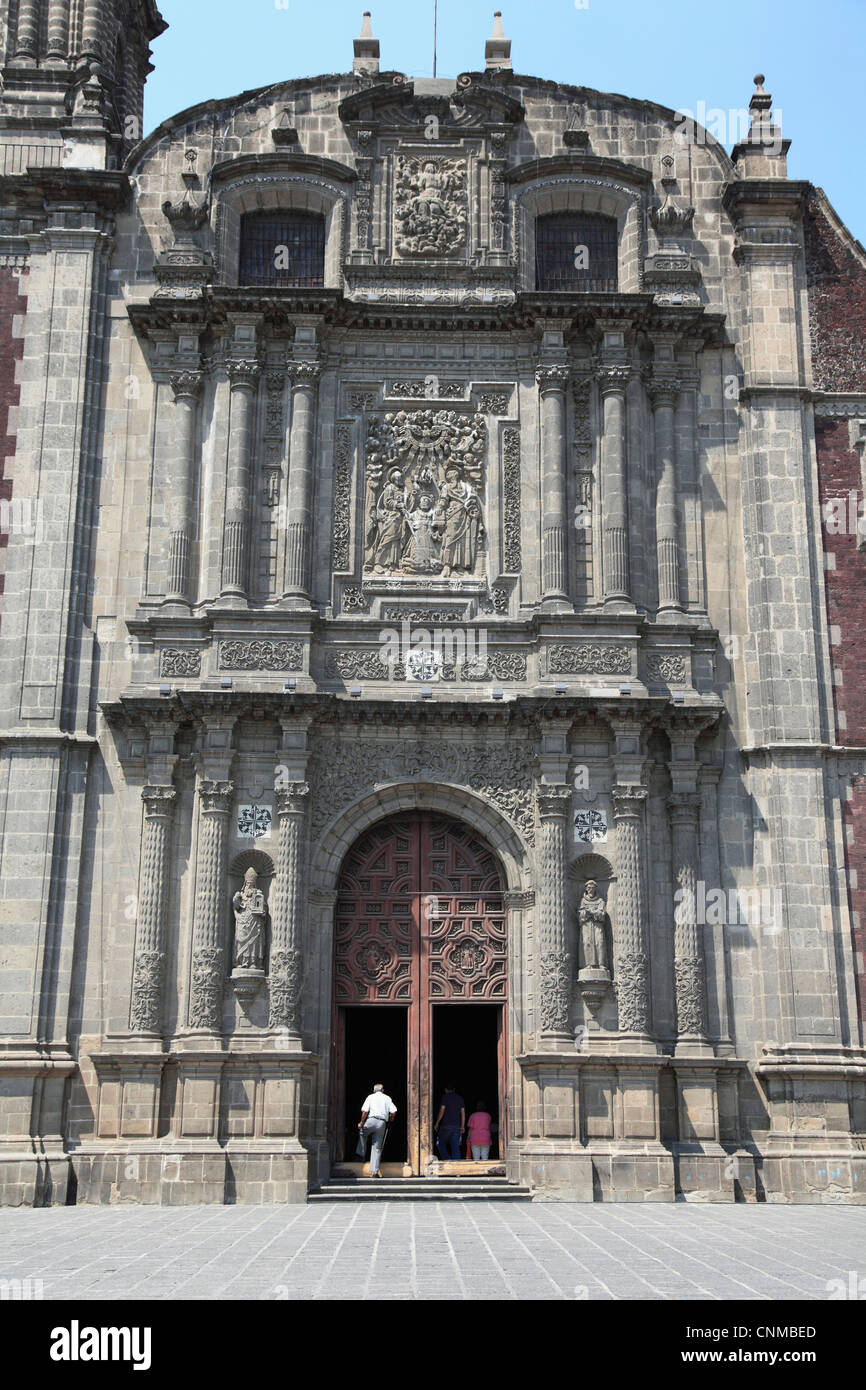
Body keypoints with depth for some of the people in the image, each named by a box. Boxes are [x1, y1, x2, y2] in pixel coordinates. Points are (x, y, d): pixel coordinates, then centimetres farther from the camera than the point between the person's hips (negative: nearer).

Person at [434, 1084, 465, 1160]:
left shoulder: (445, 1097, -1)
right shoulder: (460, 1098, 13)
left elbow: (442, 1111, -8)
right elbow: (463, 1113, 10)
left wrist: (437, 1123, -1)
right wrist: (462, 1126, 13)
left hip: (446, 1125, -4)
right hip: (457, 1126, 4)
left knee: (442, 1145, 8)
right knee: (455, 1147, 1)